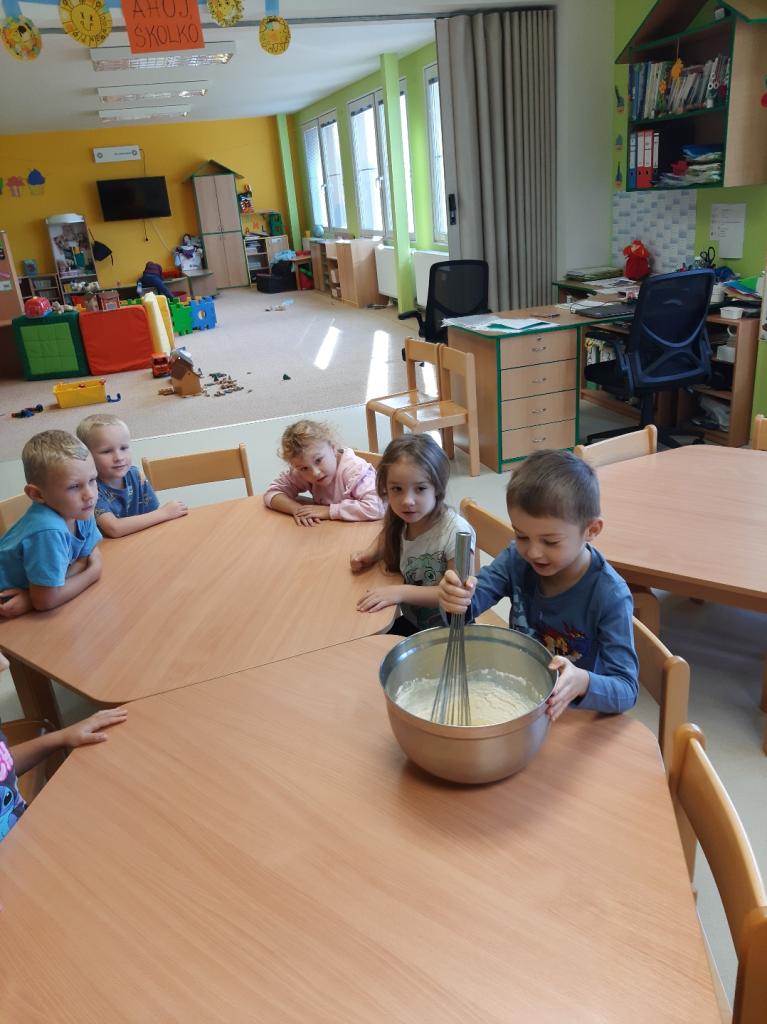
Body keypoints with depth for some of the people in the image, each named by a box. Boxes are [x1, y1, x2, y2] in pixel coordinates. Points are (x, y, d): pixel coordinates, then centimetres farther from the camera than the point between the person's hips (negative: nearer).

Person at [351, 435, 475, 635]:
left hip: (448, 629, -6)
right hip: (411, 622, 6)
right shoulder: (399, 521, -5)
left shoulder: (456, 531, -25)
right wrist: (370, 554, 1)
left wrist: (402, 592, -27)